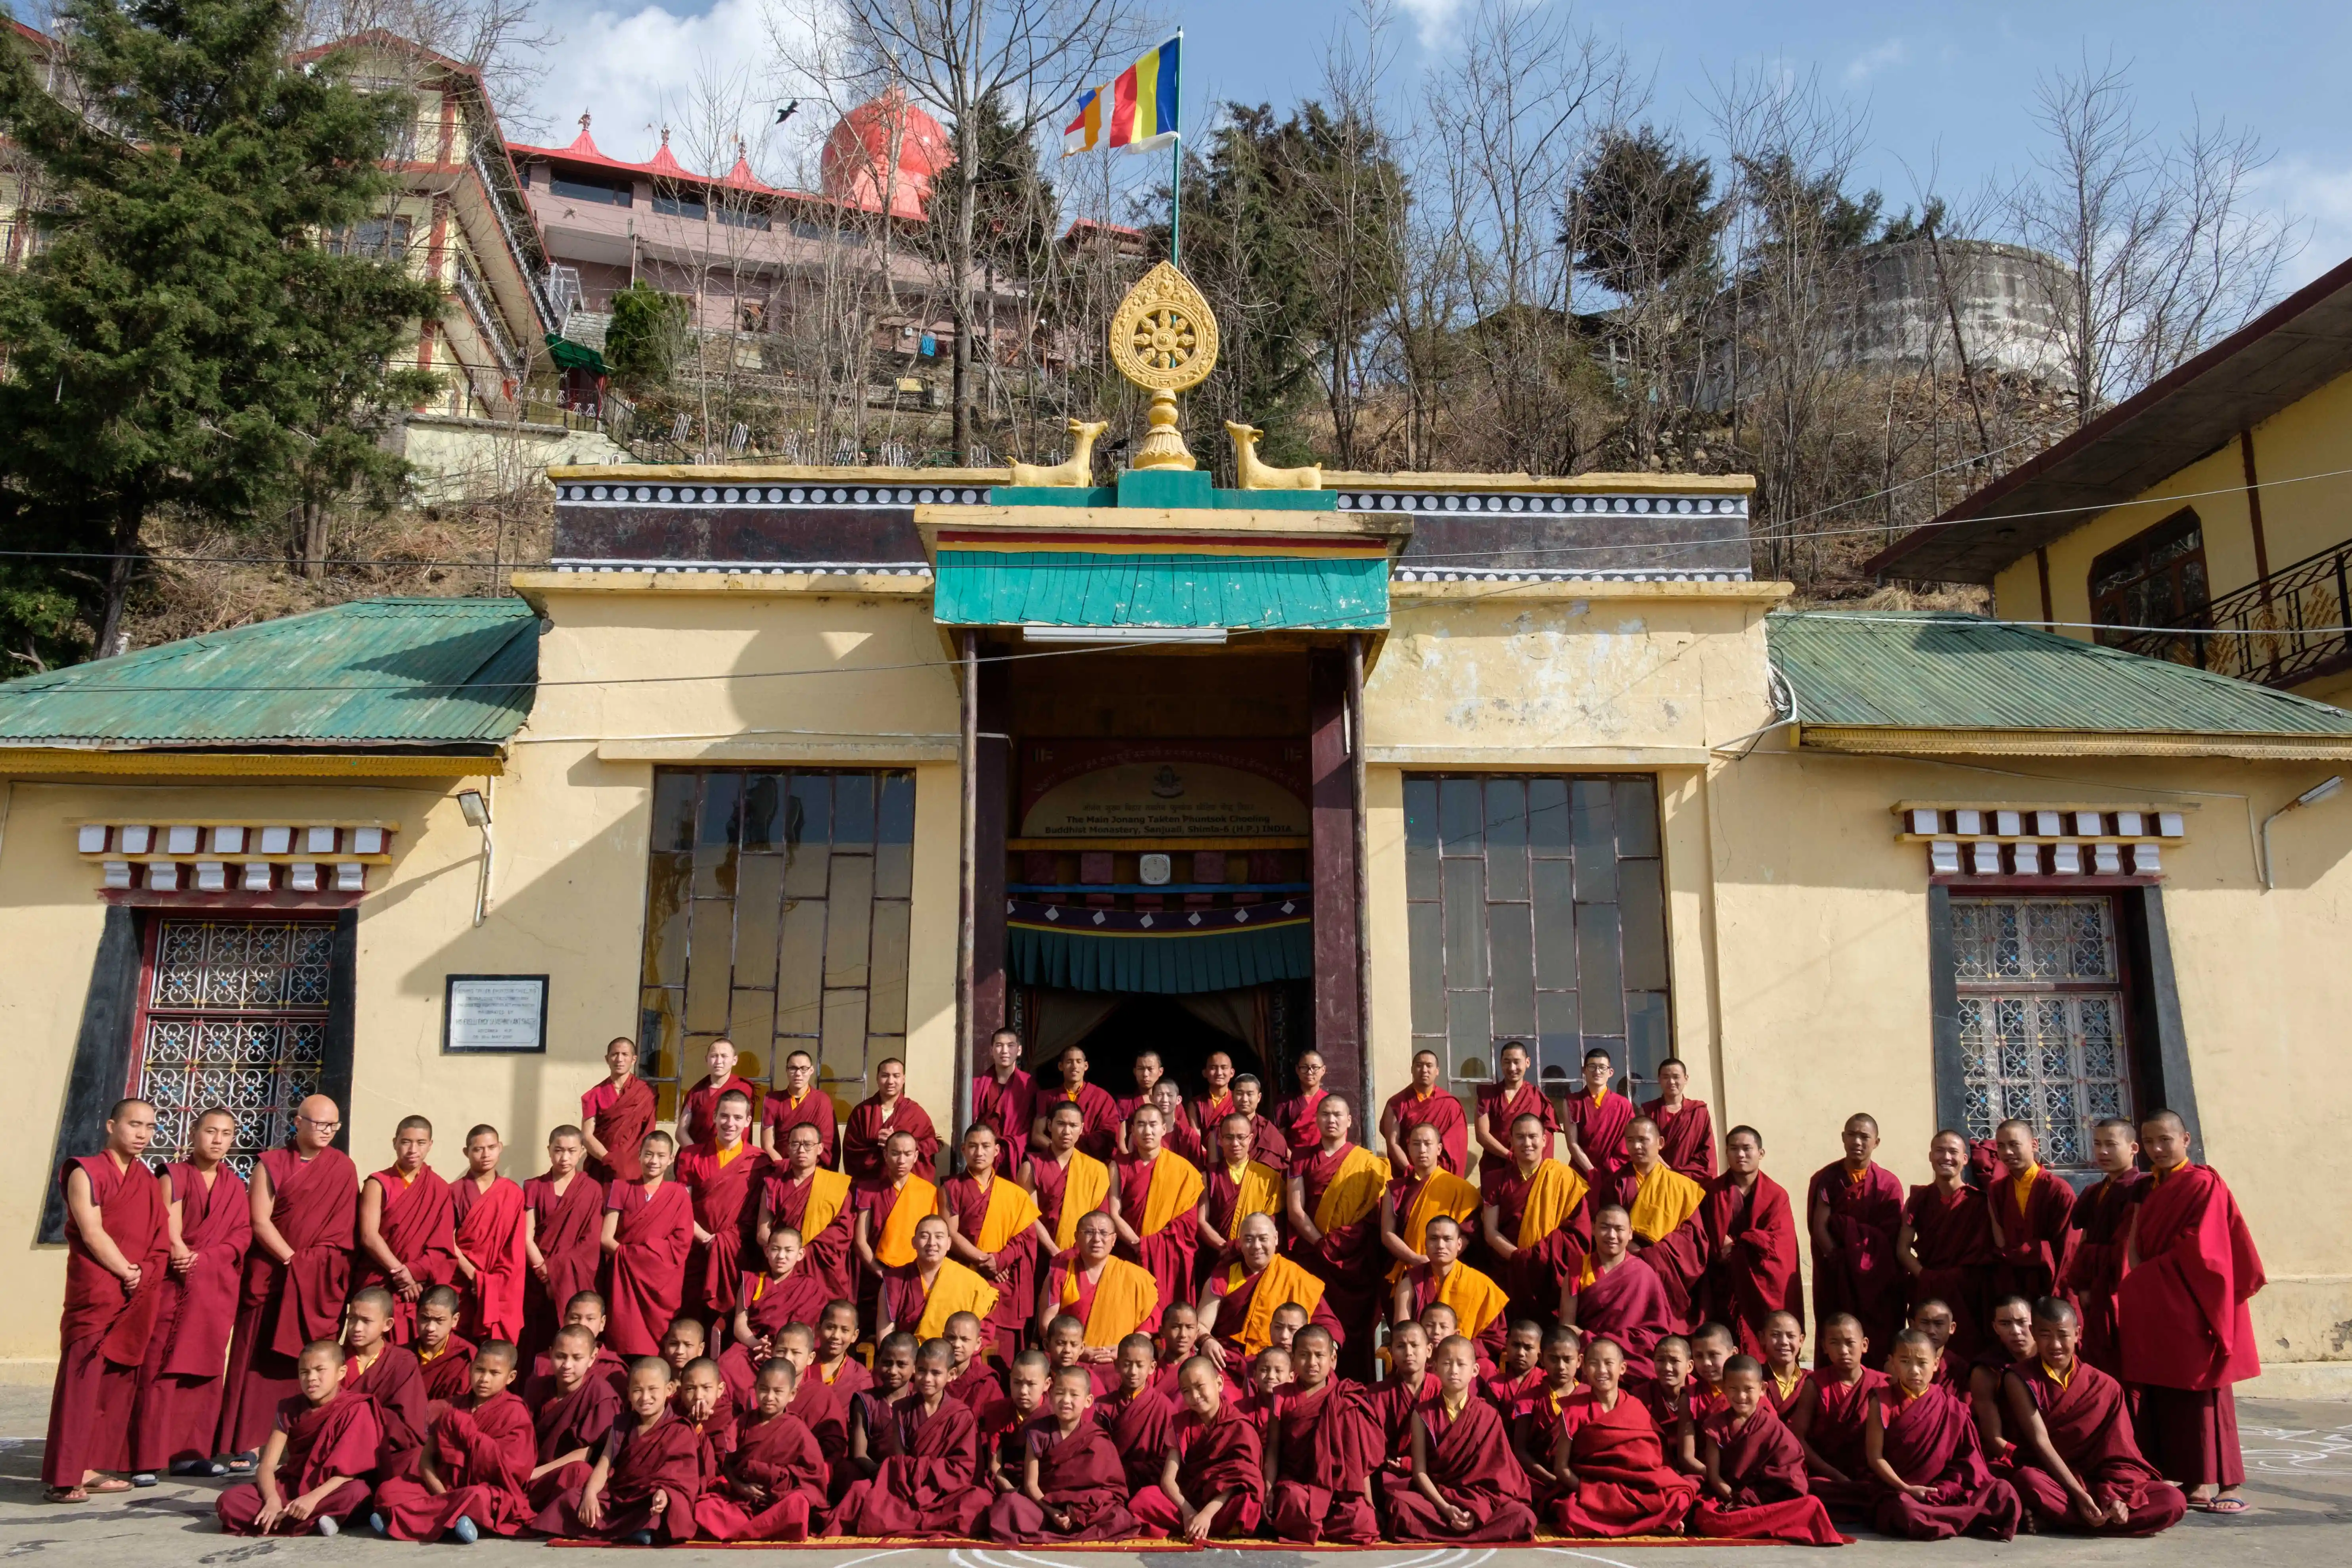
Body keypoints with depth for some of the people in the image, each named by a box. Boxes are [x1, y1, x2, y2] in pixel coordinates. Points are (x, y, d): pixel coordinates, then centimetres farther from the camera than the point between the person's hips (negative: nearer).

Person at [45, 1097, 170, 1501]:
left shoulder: (148, 1180, 15)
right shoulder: (86, 1173, -3)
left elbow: (161, 1239, 10)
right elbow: (93, 1234, -12)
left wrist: (145, 1275, -6)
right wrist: (127, 1272, -8)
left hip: (137, 1301, 6)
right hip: (94, 1296, -6)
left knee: (119, 1384, 6)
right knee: (81, 1382, -9)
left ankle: (92, 1468, 12)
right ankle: (63, 1477, -8)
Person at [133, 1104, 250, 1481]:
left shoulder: (235, 1185, 12)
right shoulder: (173, 1176, 3)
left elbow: (242, 1235, 3)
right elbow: (169, 1231, -7)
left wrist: (203, 1258, -9)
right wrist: (182, 1256, -20)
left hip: (216, 1288, 3)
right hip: (174, 1284, -3)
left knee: (204, 1371, 4)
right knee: (162, 1369, -6)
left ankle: (192, 1451, 9)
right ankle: (150, 1457, -5)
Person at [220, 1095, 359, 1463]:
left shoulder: (344, 1168, 6)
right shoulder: (271, 1164, 2)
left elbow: (345, 1227, 3)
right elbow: (260, 1222, -6)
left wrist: (313, 1266, -7)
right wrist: (292, 1260, -13)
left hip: (321, 1283, 1)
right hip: (272, 1276, -1)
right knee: (260, 1360, -1)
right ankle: (248, 1445, 2)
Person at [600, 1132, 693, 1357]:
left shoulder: (679, 1194, 4)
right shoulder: (622, 1189, 8)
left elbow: (682, 1245, -3)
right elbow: (606, 1238, 1)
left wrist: (631, 1252, -7)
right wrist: (629, 1256, -12)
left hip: (661, 1283, -1)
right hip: (626, 1279, 1)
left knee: (656, 1343, -3)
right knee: (626, 1343, -7)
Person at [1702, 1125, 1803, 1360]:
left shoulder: (1777, 1195, 4)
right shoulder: (1712, 1192, 6)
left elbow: (1776, 1244, -6)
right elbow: (1703, 1240, 1)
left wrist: (1735, 1245, -6)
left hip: (1764, 1291, 0)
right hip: (1724, 1291, 0)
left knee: (1766, 1356, -4)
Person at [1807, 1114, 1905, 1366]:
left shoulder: (1889, 1184, 3)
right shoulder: (1826, 1179, 3)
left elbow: (1889, 1237, -4)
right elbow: (1819, 1228, -4)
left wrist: (1843, 1225, -12)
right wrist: (1840, 1259, -16)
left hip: (1878, 1279, 0)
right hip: (1836, 1278, 0)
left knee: (1880, 1345, -2)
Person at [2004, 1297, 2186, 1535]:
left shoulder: (2103, 1386, 4)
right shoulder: (2021, 1379, -4)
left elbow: (2120, 1452, -2)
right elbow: (2040, 1441, -11)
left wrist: (2118, 1496, -20)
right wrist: (2078, 1495, -21)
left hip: (2098, 1482, 4)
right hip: (2052, 1482, -4)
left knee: (2174, 1501, -21)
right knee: (2028, 1481, -39)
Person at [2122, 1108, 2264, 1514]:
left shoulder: (2203, 1184, -7)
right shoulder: (2146, 1189, 14)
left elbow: (2199, 1250, -14)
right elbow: (2135, 1243, 13)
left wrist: (2147, 1277, -10)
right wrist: (2138, 1280, -4)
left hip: (2191, 1301, -6)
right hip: (2154, 1304, 6)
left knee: (2196, 1385, -4)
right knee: (2160, 1387, 5)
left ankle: (2212, 1479, 2)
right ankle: (2173, 1472, 9)